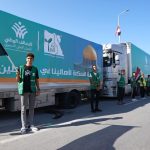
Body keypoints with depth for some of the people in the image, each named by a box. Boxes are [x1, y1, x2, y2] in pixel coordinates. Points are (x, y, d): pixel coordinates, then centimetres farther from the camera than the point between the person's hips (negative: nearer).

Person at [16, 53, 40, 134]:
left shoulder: (35, 69, 8)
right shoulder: (21, 68, 2)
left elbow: (37, 80, 11)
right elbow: (18, 80, 1)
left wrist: (38, 89, 2)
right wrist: (18, 75, -20)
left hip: (32, 91, 3)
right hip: (24, 91, -3)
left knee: (31, 108, 9)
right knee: (23, 108, 1)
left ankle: (30, 125, 20)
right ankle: (24, 126, 8)